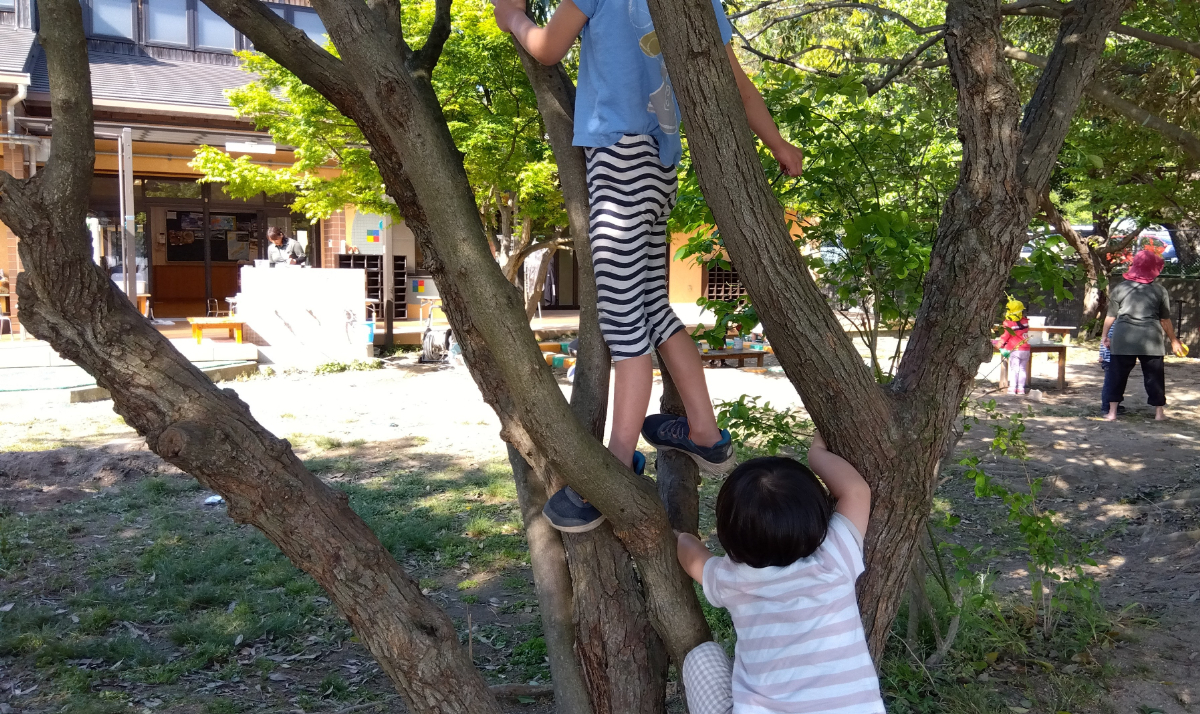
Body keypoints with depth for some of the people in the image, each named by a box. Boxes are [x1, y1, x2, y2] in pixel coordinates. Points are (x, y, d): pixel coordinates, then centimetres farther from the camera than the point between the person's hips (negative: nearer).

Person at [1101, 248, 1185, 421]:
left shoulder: (1119, 288, 5)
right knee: (1154, 375, 9)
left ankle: (1112, 412, 5)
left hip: (1123, 338, 0)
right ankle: (1159, 412, 16)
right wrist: (1173, 341, 17)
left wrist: (1105, 336, 16)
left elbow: (1110, 317, 5)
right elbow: (1165, 320, 7)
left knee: (1117, 374, 6)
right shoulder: (1160, 291, 4)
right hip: (1151, 339, 0)